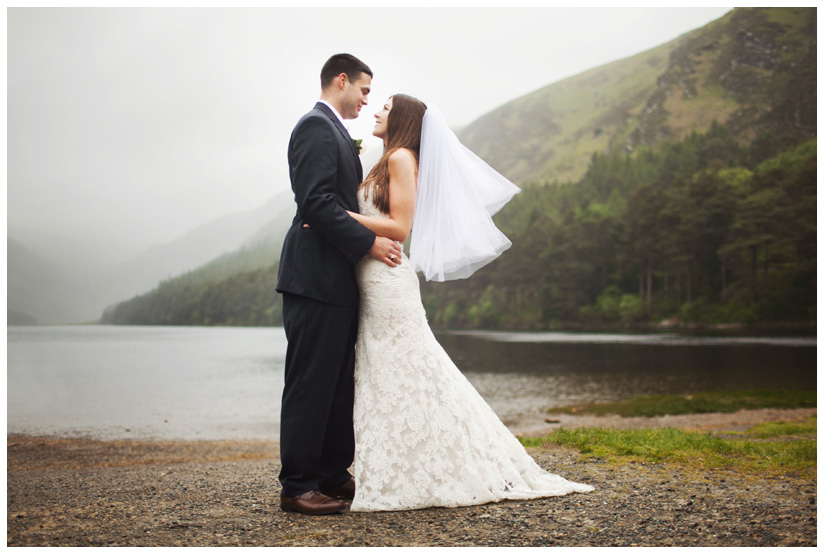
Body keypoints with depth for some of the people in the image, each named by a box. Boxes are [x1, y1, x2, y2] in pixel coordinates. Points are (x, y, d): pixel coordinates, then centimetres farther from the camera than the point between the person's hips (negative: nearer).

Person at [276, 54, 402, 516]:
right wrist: (369, 241, -17)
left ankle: (333, 476, 21)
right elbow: (317, 203, -20)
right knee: (310, 384, -5)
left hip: (339, 279, 10)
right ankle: (297, 487, 2)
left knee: (338, 383, 12)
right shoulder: (316, 126, -10)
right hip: (317, 277, -10)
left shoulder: (333, 130, 22)